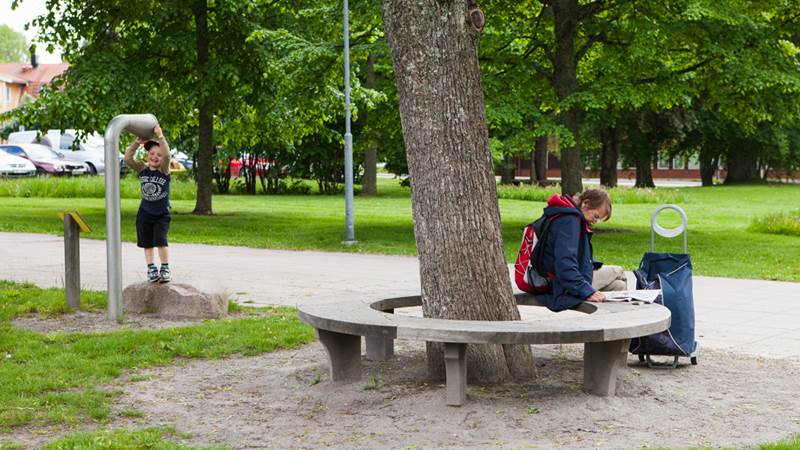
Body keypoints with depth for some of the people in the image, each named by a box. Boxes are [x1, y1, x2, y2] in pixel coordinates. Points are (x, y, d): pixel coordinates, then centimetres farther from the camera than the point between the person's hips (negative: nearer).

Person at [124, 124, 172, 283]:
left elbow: (167, 154, -33)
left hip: (162, 214, -4)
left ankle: (165, 268, -5)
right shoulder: (142, 168, -5)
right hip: (145, 213, 4)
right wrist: (137, 143, -29)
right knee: (147, 243, 10)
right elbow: (127, 158, -20)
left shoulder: (164, 170, -14)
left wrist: (160, 136, -37)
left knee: (160, 239, -17)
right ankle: (151, 268, 22)